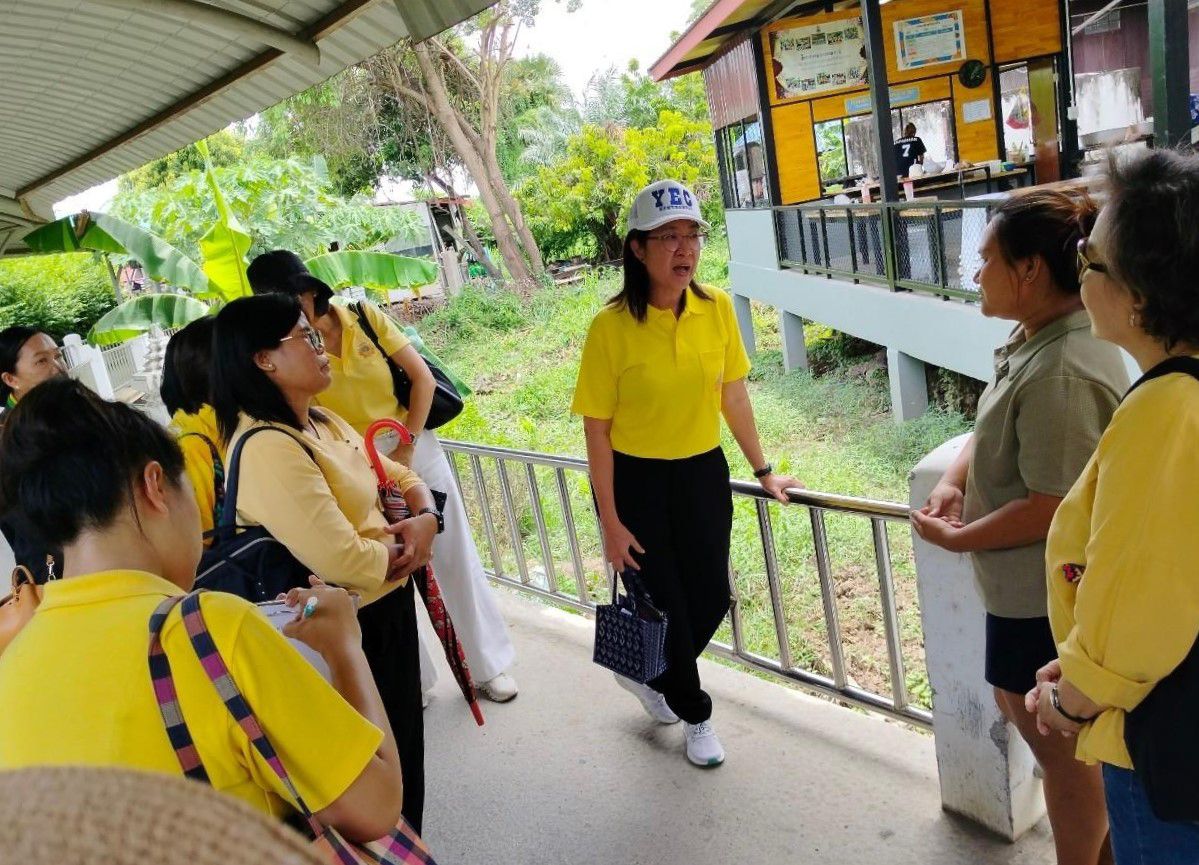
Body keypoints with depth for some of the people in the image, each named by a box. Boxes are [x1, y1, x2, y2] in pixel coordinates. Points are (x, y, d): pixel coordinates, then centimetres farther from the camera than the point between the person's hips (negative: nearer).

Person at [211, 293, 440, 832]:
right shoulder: (267, 447, -26)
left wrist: (425, 519, -9)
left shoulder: (322, 422, 5)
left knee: (405, 746, 25)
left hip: (388, 605, 9)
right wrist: (402, 548, -12)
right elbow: (343, 561, -32)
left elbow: (400, 476, 12)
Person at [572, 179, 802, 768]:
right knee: (665, 607, 7)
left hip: (703, 474, 4)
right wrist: (610, 522, -11)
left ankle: (649, 675, 42)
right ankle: (694, 716, 36)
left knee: (712, 599, 11)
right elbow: (597, 430, -13)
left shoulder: (716, 309, -6)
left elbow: (732, 395, 6)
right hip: (635, 481, -4)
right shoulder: (612, 326, -17)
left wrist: (762, 470, 11)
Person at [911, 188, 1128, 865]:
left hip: (1046, 595, -11)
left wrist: (956, 538, -15)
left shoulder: (1062, 375, -28)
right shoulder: (1037, 336, 3)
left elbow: (1055, 506, -27)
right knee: (1024, 707, 26)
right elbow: (997, 428, 14)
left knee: (1059, 739, 9)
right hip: (1029, 585, 11)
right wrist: (954, 481, -4)